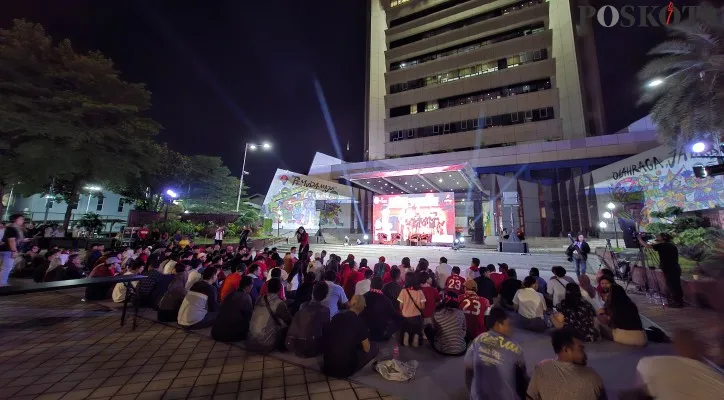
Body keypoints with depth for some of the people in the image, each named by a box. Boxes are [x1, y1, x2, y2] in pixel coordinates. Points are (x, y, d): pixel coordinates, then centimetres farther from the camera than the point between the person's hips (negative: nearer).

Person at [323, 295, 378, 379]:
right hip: (345, 369, -4)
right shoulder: (360, 322, -15)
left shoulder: (336, 317, 0)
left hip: (328, 365, 4)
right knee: (374, 347, 9)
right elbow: (367, 349, -4)